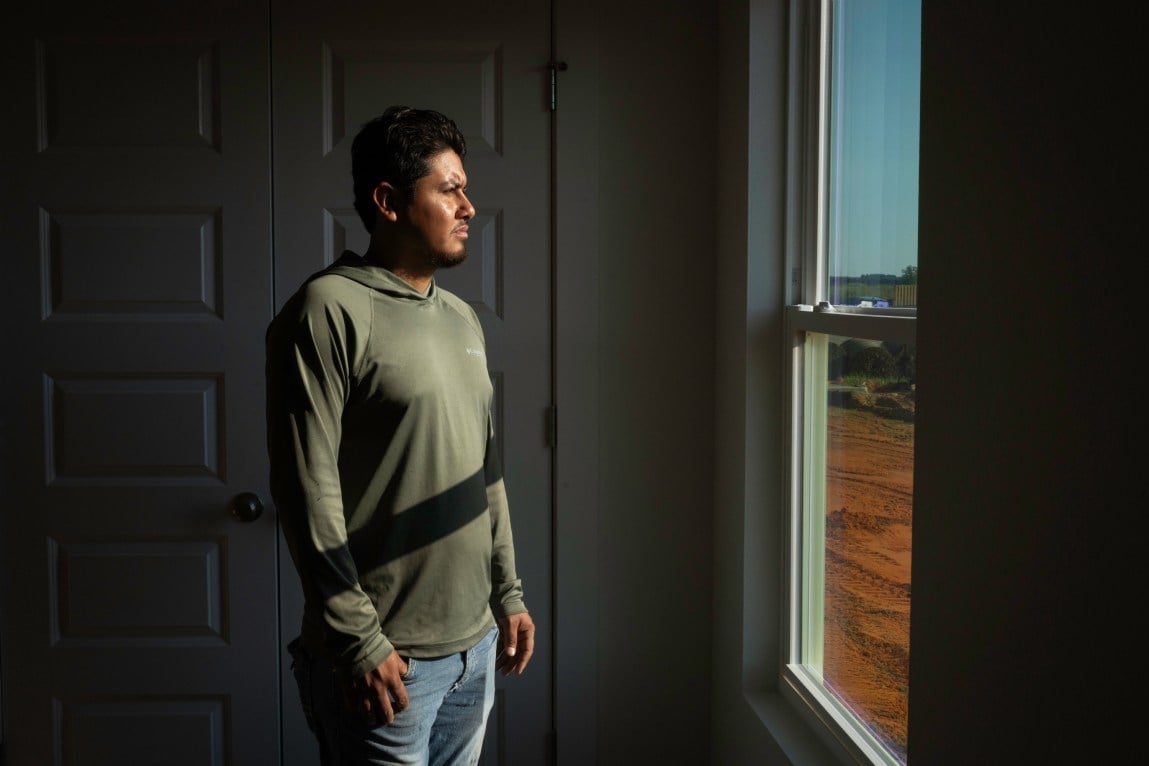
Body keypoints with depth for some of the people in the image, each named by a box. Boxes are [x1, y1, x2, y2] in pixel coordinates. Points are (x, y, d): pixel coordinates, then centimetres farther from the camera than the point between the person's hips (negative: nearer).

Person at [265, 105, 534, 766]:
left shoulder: (463, 320, 12)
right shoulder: (329, 311, -12)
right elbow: (308, 491, -17)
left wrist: (508, 593, 15)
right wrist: (358, 641, -18)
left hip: (475, 648, 7)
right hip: (385, 659, -7)